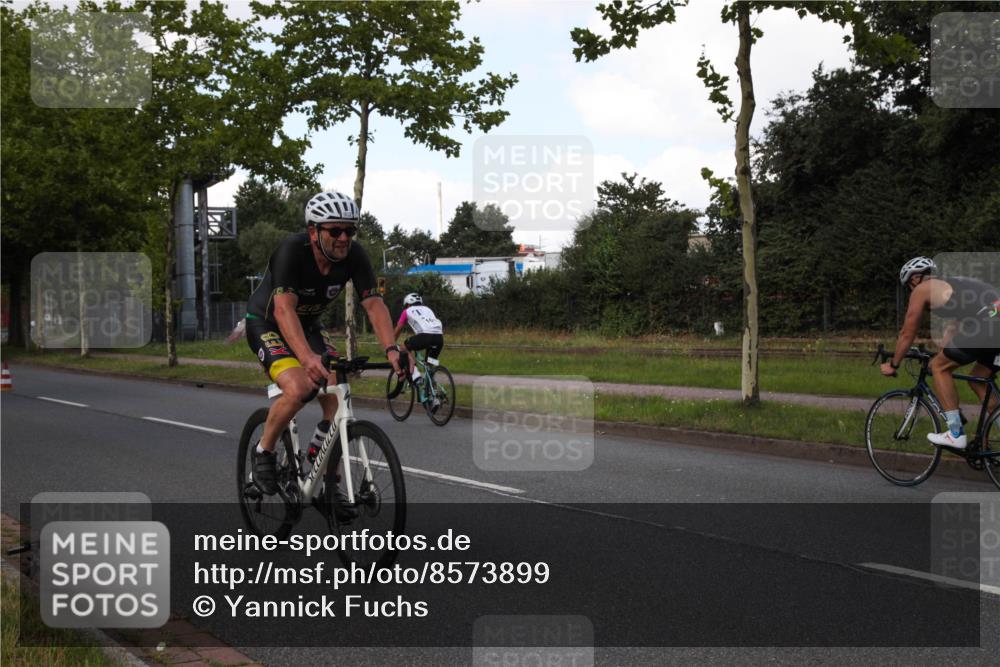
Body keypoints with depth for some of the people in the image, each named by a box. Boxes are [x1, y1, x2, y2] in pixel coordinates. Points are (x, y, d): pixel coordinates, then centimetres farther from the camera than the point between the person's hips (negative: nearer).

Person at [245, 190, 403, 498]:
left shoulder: (354, 255, -19)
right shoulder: (292, 250, -32)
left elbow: (374, 304, -23)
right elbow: (284, 309, -42)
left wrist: (391, 349, -40)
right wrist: (308, 358, -56)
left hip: (308, 325, 5)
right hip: (266, 323, -5)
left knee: (338, 400, -12)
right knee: (298, 388, -31)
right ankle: (264, 452, -3)